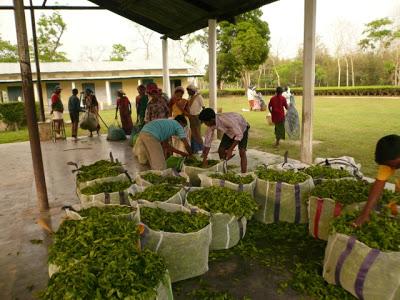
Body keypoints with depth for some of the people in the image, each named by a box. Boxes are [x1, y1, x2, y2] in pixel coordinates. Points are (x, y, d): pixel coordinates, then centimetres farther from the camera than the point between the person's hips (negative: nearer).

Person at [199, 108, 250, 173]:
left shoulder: (226, 120, -42)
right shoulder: (211, 124, -21)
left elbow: (239, 135, -35)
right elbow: (207, 141, -15)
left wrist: (230, 150, -37)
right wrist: (204, 159, -17)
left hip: (242, 128, -6)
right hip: (229, 131, 6)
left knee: (242, 152, -19)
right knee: (220, 151, -2)